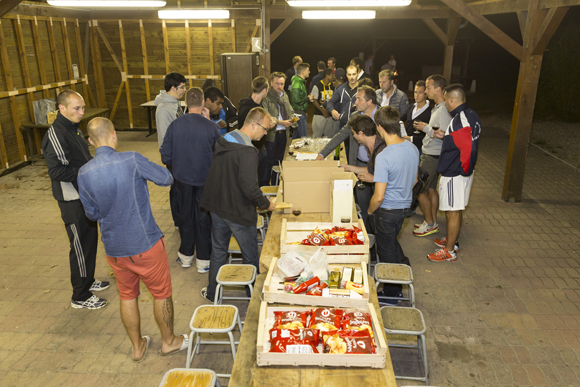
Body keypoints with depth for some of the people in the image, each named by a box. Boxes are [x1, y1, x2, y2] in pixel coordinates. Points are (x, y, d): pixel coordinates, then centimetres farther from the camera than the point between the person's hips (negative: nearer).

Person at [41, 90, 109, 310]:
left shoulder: (74, 129, 10)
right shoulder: (56, 134, -21)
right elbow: (57, 171, -27)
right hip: (72, 201, -9)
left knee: (90, 240, 20)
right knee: (81, 246, 1)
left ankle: (88, 281, 38)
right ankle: (80, 297, 16)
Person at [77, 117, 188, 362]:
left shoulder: (84, 174, -7)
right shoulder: (131, 160, -19)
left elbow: (92, 214, 4)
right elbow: (166, 179, -5)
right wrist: (144, 174, 15)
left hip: (114, 248, 4)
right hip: (145, 244, -4)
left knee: (127, 297, 21)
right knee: (161, 293, 16)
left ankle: (138, 347, 37)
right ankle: (169, 342, 34)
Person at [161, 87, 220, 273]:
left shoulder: (174, 125, -11)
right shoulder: (211, 127, -18)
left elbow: (166, 157, -8)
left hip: (182, 179, 2)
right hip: (205, 179, -2)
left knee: (186, 217, 19)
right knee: (204, 218, 11)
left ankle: (186, 256, 34)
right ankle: (203, 260, 22)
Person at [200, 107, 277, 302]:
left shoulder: (223, 141, 2)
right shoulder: (247, 151, -26)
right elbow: (249, 187, -30)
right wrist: (266, 204, -12)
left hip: (217, 207, 8)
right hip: (239, 213, -8)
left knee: (218, 251, 23)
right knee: (250, 256, 13)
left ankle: (212, 293, 37)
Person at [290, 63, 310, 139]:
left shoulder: (301, 82, 17)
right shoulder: (297, 83, -16)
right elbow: (296, 100, -23)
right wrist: (308, 98, -10)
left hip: (301, 113, 10)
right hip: (298, 113, -10)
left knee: (296, 136, 15)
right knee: (304, 137, -9)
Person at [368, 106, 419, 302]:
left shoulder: (383, 157, -29)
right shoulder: (413, 148, -5)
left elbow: (379, 196, -26)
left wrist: (369, 211, -7)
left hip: (388, 210, -7)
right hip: (405, 205, 7)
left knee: (387, 251, 12)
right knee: (392, 241, 30)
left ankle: (391, 294, 29)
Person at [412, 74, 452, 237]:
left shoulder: (444, 110, -20)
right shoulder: (437, 107, 12)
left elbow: (445, 136, -26)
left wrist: (426, 128, -17)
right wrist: (426, 128, 8)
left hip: (433, 156, -10)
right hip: (429, 153, 10)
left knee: (418, 189, -3)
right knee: (431, 188, 16)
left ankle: (430, 224, 11)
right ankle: (433, 222, 28)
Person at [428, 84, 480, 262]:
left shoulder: (459, 121, -25)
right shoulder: (472, 115, 7)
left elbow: (468, 149, -32)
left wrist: (465, 169, -18)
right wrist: (445, 136, 18)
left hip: (454, 175, -10)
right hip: (462, 172, 10)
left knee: (452, 212, 1)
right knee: (456, 211, 21)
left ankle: (449, 251, 12)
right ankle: (452, 240, 36)